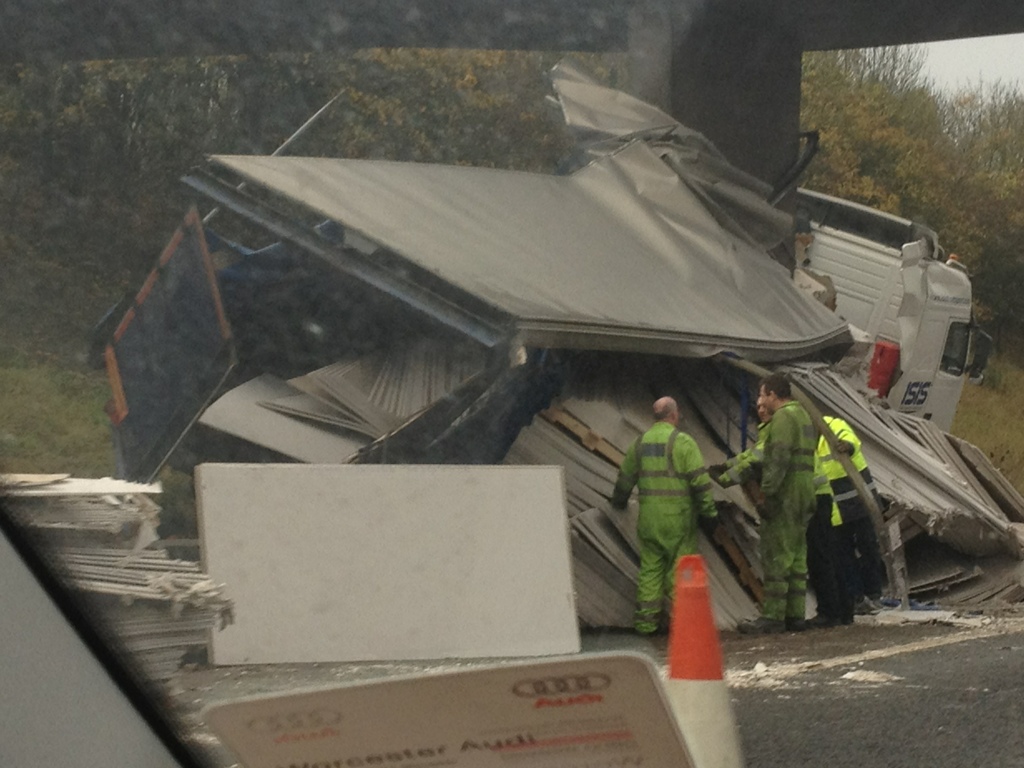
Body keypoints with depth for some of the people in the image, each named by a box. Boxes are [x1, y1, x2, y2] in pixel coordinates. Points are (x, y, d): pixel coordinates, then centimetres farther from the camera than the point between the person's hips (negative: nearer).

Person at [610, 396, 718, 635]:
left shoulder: (641, 442, 10)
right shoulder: (682, 442, -8)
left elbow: (625, 476, 22)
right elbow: (700, 480, -11)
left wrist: (619, 500, 41)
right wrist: (709, 510, -4)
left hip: (648, 519, 5)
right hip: (677, 517, -5)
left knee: (650, 568, 10)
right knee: (679, 569, 0)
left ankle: (646, 620, 10)